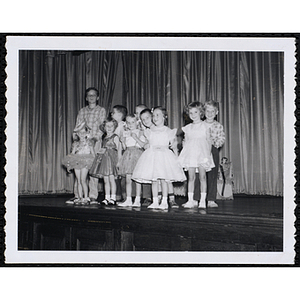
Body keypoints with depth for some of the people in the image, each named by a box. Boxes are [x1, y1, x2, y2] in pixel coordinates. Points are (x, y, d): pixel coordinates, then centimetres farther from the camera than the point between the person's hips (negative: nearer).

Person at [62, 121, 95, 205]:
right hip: (76, 163, 5)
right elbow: (72, 154, 14)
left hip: (85, 163, -4)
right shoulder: (75, 143, 13)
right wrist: (69, 165, 7)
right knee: (78, 181, 5)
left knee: (83, 180, -12)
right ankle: (80, 197, 9)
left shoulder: (89, 142, 3)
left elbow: (93, 154, 1)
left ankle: (86, 197, -8)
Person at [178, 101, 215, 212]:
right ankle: (190, 200, 8)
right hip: (190, 153, 3)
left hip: (201, 152, -3)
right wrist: (184, 156, 9)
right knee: (191, 177, 3)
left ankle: (203, 201, 0)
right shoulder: (188, 127, 13)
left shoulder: (204, 126, 4)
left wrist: (208, 155, -8)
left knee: (202, 177, -3)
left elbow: (208, 141, 1)